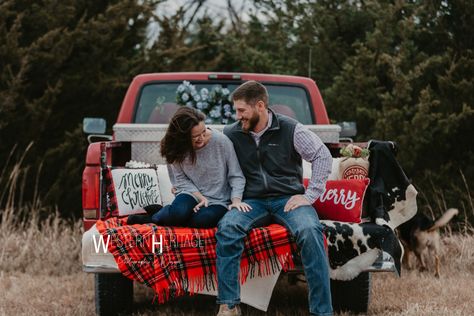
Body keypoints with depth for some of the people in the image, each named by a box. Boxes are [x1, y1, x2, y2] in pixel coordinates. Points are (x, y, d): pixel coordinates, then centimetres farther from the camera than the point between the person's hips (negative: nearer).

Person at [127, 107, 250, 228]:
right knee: (179, 212, -36)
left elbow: (236, 176, -6)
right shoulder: (176, 149, -6)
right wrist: (200, 197, -17)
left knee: (204, 218, -35)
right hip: (193, 194, 0)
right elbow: (181, 180, -3)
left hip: (219, 201, 0)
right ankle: (161, 212, 0)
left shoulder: (221, 141, -13)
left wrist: (236, 200, -20)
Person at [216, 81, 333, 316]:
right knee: (227, 227, -32)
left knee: (310, 232, -34)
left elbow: (323, 156, 1)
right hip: (253, 202, 2)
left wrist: (309, 196, -5)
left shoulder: (290, 129, 0)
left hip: (288, 199, -1)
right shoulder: (231, 134, 6)